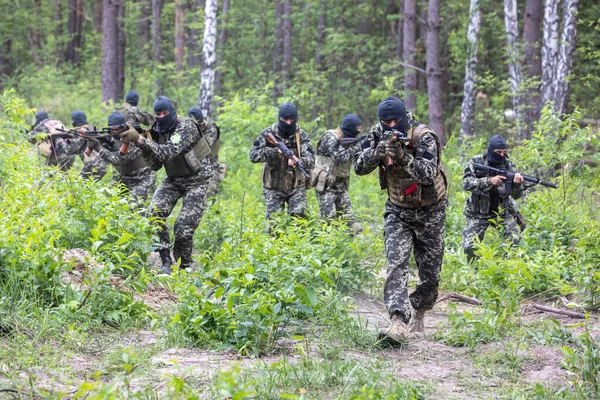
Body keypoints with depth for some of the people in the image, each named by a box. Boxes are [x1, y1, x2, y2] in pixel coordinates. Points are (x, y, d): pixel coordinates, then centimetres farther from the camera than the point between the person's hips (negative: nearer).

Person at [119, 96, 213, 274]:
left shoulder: (185, 127, -22)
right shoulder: (158, 131, -1)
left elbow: (167, 152, -36)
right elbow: (155, 165, -3)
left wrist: (140, 139, -43)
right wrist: (141, 146, -19)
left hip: (196, 179, -6)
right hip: (174, 178, 6)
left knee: (184, 227, -14)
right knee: (156, 209, -22)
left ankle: (184, 268, 8)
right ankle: (166, 260, -16)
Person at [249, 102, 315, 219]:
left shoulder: (301, 136, -5)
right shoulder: (268, 134, -5)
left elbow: (311, 161, -14)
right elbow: (253, 155, -13)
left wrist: (297, 161, -37)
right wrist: (274, 152, -29)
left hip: (296, 186, 0)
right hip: (274, 188, 0)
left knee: (299, 215, -19)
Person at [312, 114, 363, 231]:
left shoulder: (348, 139, 9)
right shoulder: (330, 137, -13)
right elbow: (339, 158, -23)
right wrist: (355, 147, -17)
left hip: (341, 185, 7)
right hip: (326, 185, -7)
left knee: (349, 221, 4)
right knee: (329, 220, -9)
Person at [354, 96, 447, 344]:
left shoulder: (423, 137, -20)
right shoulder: (378, 136, -6)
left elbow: (428, 175, -30)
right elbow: (359, 168, -13)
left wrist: (403, 157, -44)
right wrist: (378, 151, -31)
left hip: (430, 212, -2)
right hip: (398, 211, 2)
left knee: (430, 274, 4)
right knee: (396, 265, -18)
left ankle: (417, 317, 28)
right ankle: (399, 323, -30)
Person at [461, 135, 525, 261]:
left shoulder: (508, 166, -4)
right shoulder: (476, 162, -9)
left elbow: (515, 195, -5)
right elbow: (467, 183, -23)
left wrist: (517, 184, -29)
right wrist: (489, 181, -35)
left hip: (502, 211, 1)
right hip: (478, 213, -1)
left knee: (515, 240, -20)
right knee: (469, 248, -13)